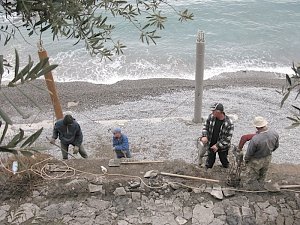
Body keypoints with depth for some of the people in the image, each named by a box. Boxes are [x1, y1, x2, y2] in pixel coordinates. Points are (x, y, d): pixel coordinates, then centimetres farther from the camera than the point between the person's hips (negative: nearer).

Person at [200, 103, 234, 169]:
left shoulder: (229, 123, -25)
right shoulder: (211, 117, -12)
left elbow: (228, 138, -20)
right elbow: (205, 126, 2)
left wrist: (218, 146, -22)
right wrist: (204, 136, -14)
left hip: (222, 147, -3)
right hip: (211, 145, 3)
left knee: (224, 161, 17)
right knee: (209, 161, 18)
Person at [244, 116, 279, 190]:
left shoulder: (255, 139, -39)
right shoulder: (274, 133, -22)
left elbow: (249, 153, -23)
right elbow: (276, 146, -2)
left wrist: (246, 160, -1)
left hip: (256, 161, -6)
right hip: (268, 159, 6)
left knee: (251, 178, 21)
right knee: (262, 176, 31)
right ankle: (260, 187, 53)